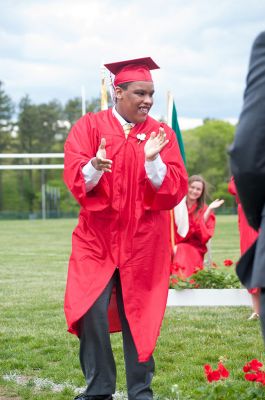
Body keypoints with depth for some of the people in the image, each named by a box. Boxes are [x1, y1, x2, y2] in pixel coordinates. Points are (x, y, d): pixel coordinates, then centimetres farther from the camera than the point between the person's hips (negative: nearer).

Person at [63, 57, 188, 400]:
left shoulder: (162, 134, 3)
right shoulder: (89, 126, 1)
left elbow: (176, 189, -6)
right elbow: (75, 178, -10)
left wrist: (153, 160, -21)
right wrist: (95, 166, -30)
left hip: (143, 242, 1)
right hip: (97, 237, -1)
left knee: (138, 317, 3)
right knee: (92, 313, -10)